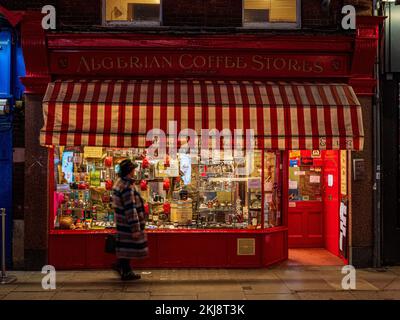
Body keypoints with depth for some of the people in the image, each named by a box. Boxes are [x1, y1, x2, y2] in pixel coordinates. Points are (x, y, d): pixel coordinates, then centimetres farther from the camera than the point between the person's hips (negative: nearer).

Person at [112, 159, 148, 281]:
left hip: (122, 222, 9)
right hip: (128, 224, -9)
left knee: (125, 247, 20)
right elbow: (130, 210, -24)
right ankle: (126, 273, 13)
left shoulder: (119, 183, 7)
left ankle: (120, 265, 29)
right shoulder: (127, 188, -24)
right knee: (129, 247, 3)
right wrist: (135, 229, -20)